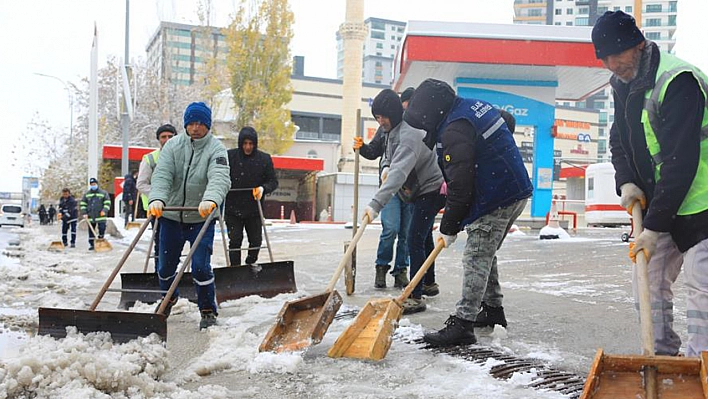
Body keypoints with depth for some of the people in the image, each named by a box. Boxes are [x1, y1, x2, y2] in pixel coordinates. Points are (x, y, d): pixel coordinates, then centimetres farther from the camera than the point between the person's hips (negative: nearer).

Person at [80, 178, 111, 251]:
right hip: (90, 217, 3)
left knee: (102, 230, -9)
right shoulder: (87, 194, 11)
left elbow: (107, 203, 0)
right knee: (91, 231, 6)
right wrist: (84, 213, 2)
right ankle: (91, 244, 13)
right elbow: (82, 204, 13)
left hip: (101, 216, -3)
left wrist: (104, 210, -15)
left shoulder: (103, 193, 3)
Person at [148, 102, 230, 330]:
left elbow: (219, 178, -27)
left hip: (201, 218, -3)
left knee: (200, 266, -11)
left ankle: (208, 310, 9)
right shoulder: (173, 146, -1)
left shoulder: (216, 149, -9)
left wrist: (211, 200, -48)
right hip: (171, 216, 3)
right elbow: (162, 175, -14)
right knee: (165, 265, 15)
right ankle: (169, 297, 45)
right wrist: (157, 199, -34)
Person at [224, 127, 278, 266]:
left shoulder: (264, 159, -1)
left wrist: (263, 188, -16)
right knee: (235, 240, -2)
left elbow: (273, 181, 3)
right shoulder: (230, 156, -3)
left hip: (254, 209, 1)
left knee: (256, 240, 9)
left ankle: (251, 265, 32)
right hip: (233, 208, -1)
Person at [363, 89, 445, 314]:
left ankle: (415, 297, -10)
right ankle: (427, 283, 32)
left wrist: (376, 204, -49)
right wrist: (385, 168, -1)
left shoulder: (409, 134, -27)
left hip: (430, 190, -11)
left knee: (415, 241, -14)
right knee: (422, 240, 19)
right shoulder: (394, 130, 5)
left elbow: (399, 173, -40)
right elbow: (388, 156, 25)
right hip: (421, 189, 11)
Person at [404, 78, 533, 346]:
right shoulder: (478, 106, 12)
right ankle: (493, 310, 30)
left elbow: (460, 186, -20)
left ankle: (462, 324, -11)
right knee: (485, 254, 20)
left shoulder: (454, 130, -19)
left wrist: (449, 228, -10)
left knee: (476, 258, -10)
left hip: (495, 200, -10)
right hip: (517, 192, 10)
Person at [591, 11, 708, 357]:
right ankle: (661, 356, 19)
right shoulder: (622, 84, 5)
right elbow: (619, 139, 15)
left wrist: (654, 226, -28)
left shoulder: (678, 81, -24)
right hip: (657, 201, 9)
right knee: (648, 278, 9)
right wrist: (626, 182, -5)